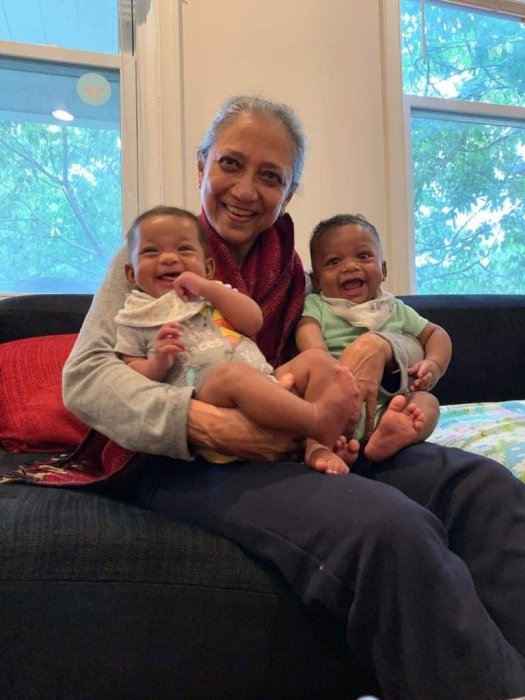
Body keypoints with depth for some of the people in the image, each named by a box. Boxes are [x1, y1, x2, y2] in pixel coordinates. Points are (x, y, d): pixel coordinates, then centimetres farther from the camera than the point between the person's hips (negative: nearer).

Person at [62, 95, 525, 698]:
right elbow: (85, 375, -8)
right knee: (387, 527, -32)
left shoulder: (295, 269, 17)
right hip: (186, 462, -4)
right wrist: (203, 422, -25)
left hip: (303, 442, 5)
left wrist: (377, 344, -9)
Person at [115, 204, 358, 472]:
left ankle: (318, 446, -24)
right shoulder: (135, 319, 16)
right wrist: (159, 362, -14)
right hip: (205, 392, -6)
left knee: (316, 358, -7)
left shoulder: (214, 295, 27)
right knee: (231, 373, -36)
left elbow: (253, 321, 8)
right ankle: (319, 419, -40)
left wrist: (208, 287, 1)